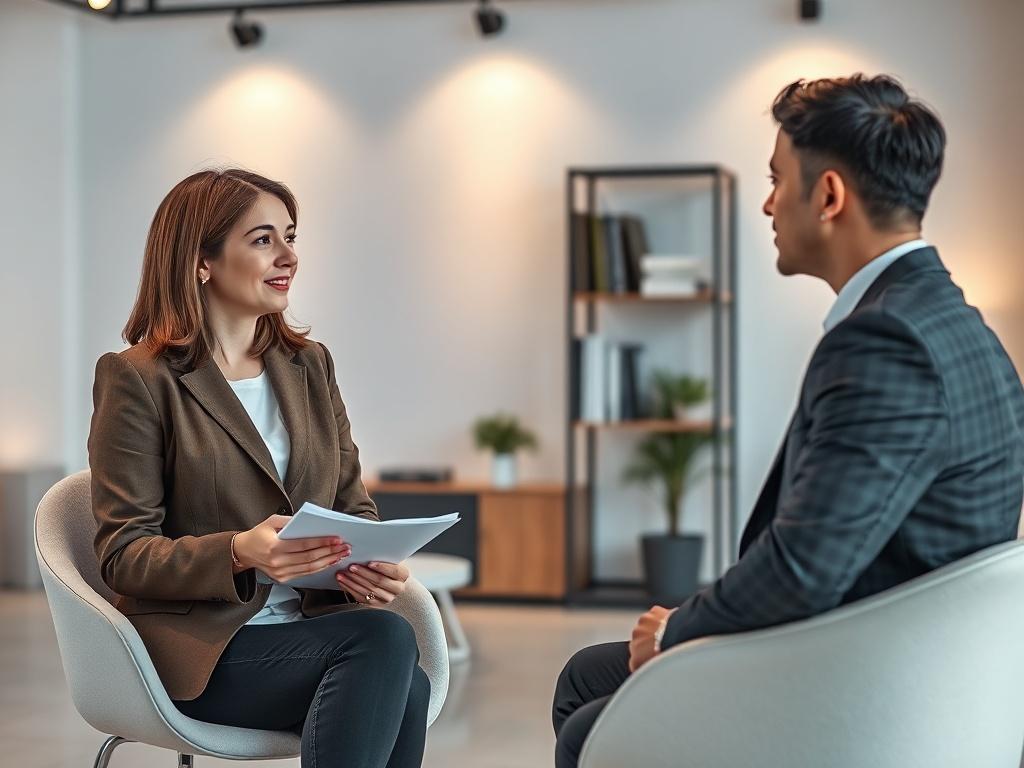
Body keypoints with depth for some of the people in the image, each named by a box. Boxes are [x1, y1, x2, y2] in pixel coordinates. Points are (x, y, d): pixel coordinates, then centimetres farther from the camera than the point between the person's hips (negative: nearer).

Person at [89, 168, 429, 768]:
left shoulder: (309, 365, 17)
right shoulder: (137, 378, -1)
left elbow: (354, 506, 18)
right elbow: (124, 554, -5)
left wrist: (373, 563, -7)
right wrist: (238, 554, -24)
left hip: (310, 622, 5)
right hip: (200, 645, -5)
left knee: (407, 688, -30)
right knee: (386, 639, -31)